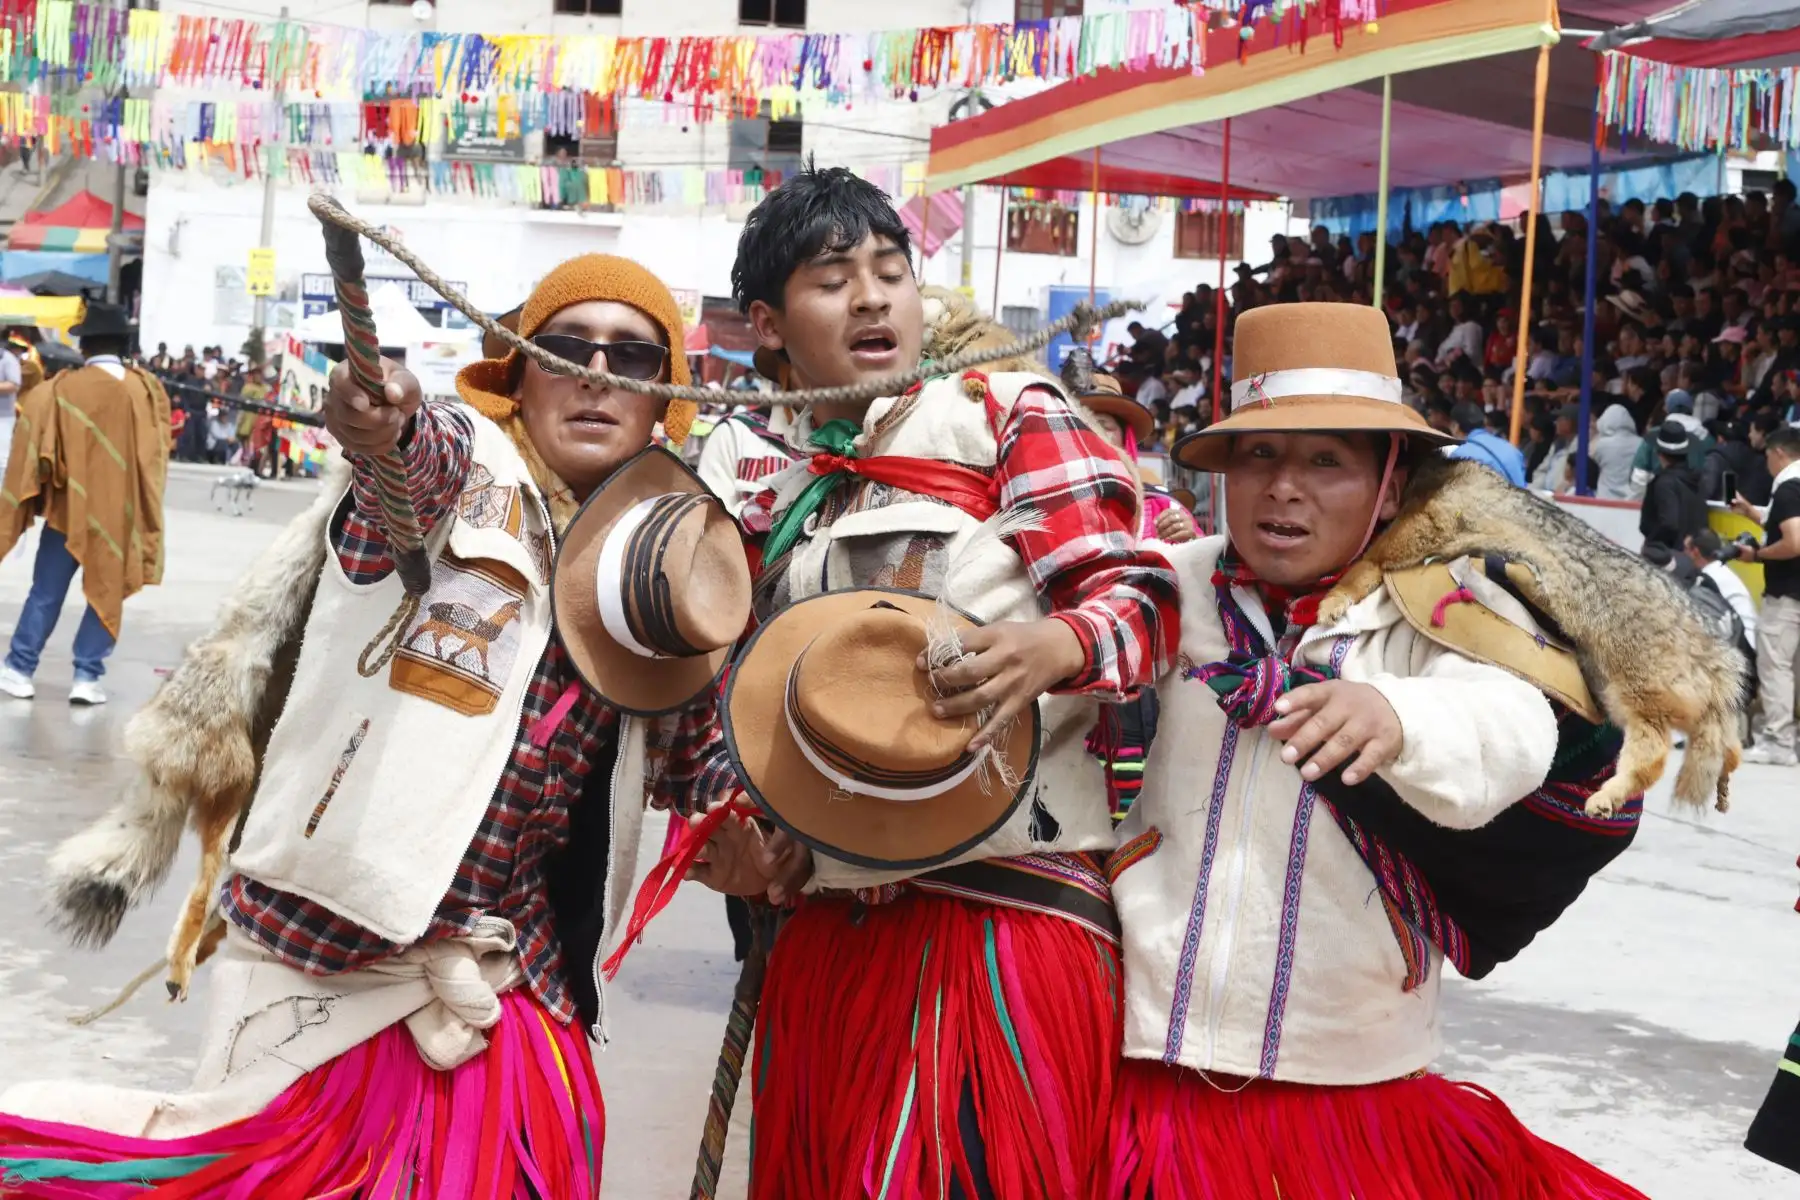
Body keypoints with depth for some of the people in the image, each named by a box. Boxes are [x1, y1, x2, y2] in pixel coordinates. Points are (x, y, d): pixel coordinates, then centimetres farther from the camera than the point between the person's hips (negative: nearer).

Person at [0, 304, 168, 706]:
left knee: (46, 593, 10)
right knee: (108, 594, 10)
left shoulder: (61, 390, -7)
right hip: (123, 512, 1)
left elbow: (35, 448, -5)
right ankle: (87, 676, 6)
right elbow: (158, 454, 9)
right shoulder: (148, 389, 0)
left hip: (71, 507, -1)